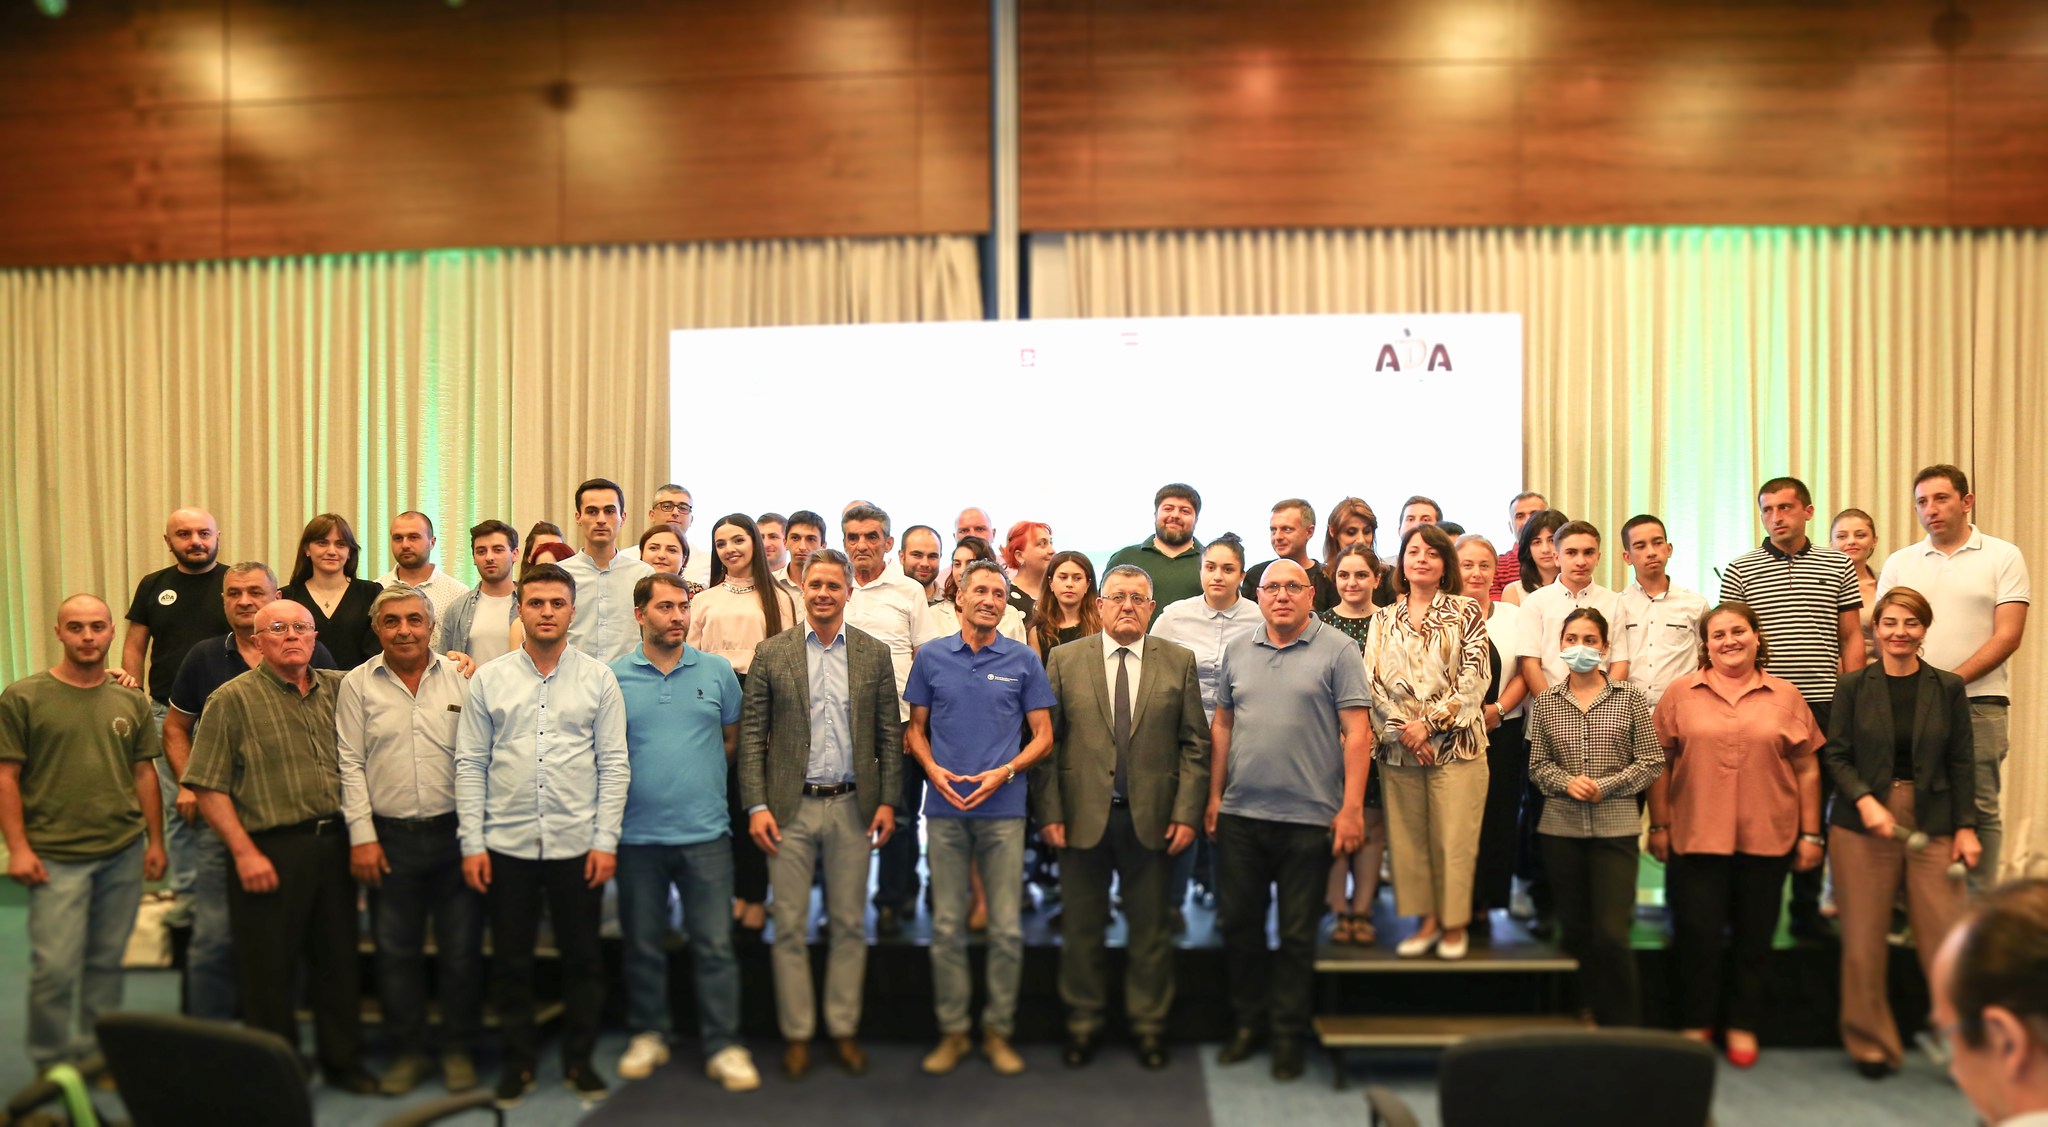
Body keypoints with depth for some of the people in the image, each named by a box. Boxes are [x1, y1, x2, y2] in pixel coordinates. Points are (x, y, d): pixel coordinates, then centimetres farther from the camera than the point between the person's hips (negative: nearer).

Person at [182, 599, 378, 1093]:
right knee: (269, 968, 6)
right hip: (272, 851, -4)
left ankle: (342, 1061, 27)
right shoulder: (232, 699, -4)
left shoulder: (338, 688, 8)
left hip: (333, 844, 4)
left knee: (338, 958, 13)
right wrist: (245, 853, -13)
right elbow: (209, 788, -7)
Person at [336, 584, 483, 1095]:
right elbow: (351, 764, 1)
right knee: (396, 951, 10)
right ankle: (409, 1050, 26)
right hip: (390, 838, 1)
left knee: (461, 949, 6)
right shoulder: (357, 685, 2)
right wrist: (362, 836, -4)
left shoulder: (460, 678, 1)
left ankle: (459, 1050, 22)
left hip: (455, 833, 0)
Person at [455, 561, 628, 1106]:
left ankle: (579, 1059, 26)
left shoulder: (598, 677, 1)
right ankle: (518, 1060, 28)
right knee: (510, 960, 11)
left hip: (578, 843, -1)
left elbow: (614, 764, 0)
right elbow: (470, 765, 3)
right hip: (507, 843, 1)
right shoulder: (488, 679, 3)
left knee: (582, 958, 9)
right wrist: (472, 843, -2)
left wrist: (606, 840, -6)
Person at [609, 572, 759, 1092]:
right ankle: (648, 1035, 29)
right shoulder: (613, 677, 1)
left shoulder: (717, 671, 3)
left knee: (716, 945, 1)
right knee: (643, 945, 13)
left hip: (705, 832, 0)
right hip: (638, 833, 1)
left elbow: (734, 737, 12)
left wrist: (701, 772, 5)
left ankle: (723, 1046, 11)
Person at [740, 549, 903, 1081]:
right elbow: (752, 732, 0)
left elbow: (890, 733, 5)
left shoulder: (875, 654, 4)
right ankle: (797, 1034, 18)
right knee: (790, 926, 5)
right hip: (790, 807, -1)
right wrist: (756, 805, -7)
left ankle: (844, 1031, 21)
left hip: (852, 807, 1)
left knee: (849, 924, 8)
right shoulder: (772, 652, 1)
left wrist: (888, 801, -2)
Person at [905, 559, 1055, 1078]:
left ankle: (998, 1030, 17)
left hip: (1003, 808, -1)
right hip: (945, 807, 1)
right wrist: (933, 769, -7)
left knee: (1006, 929, 2)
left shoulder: (1023, 660, 2)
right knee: (947, 926, 7)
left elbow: (1043, 736, 5)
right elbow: (915, 728, 11)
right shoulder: (931, 656, 5)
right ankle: (953, 1030, 20)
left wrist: (1004, 772, -11)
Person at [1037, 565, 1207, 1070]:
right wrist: (1049, 811, -7)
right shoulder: (1064, 660, 2)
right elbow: (1046, 740, 0)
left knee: (1151, 929, 10)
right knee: (1081, 927, 10)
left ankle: (1149, 1025, 25)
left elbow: (1195, 744, 2)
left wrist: (1187, 813, -6)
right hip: (1082, 816, 0)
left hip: (1152, 818, 0)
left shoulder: (1179, 662, 3)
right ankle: (1082, 1023, 25)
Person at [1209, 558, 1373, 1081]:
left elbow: (1357, 732, -8)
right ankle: (1248, 1023, 29)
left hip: (1309, 818, -4)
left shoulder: (1337, 650, -4)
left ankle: (1288, 1033, 22)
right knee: (1238, 922, 12)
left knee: (1297, 934, 7)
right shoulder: (1238, 652, 9)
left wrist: (1352, 808, -13)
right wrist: (1214, 797, 9)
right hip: (1239, 815, 4)